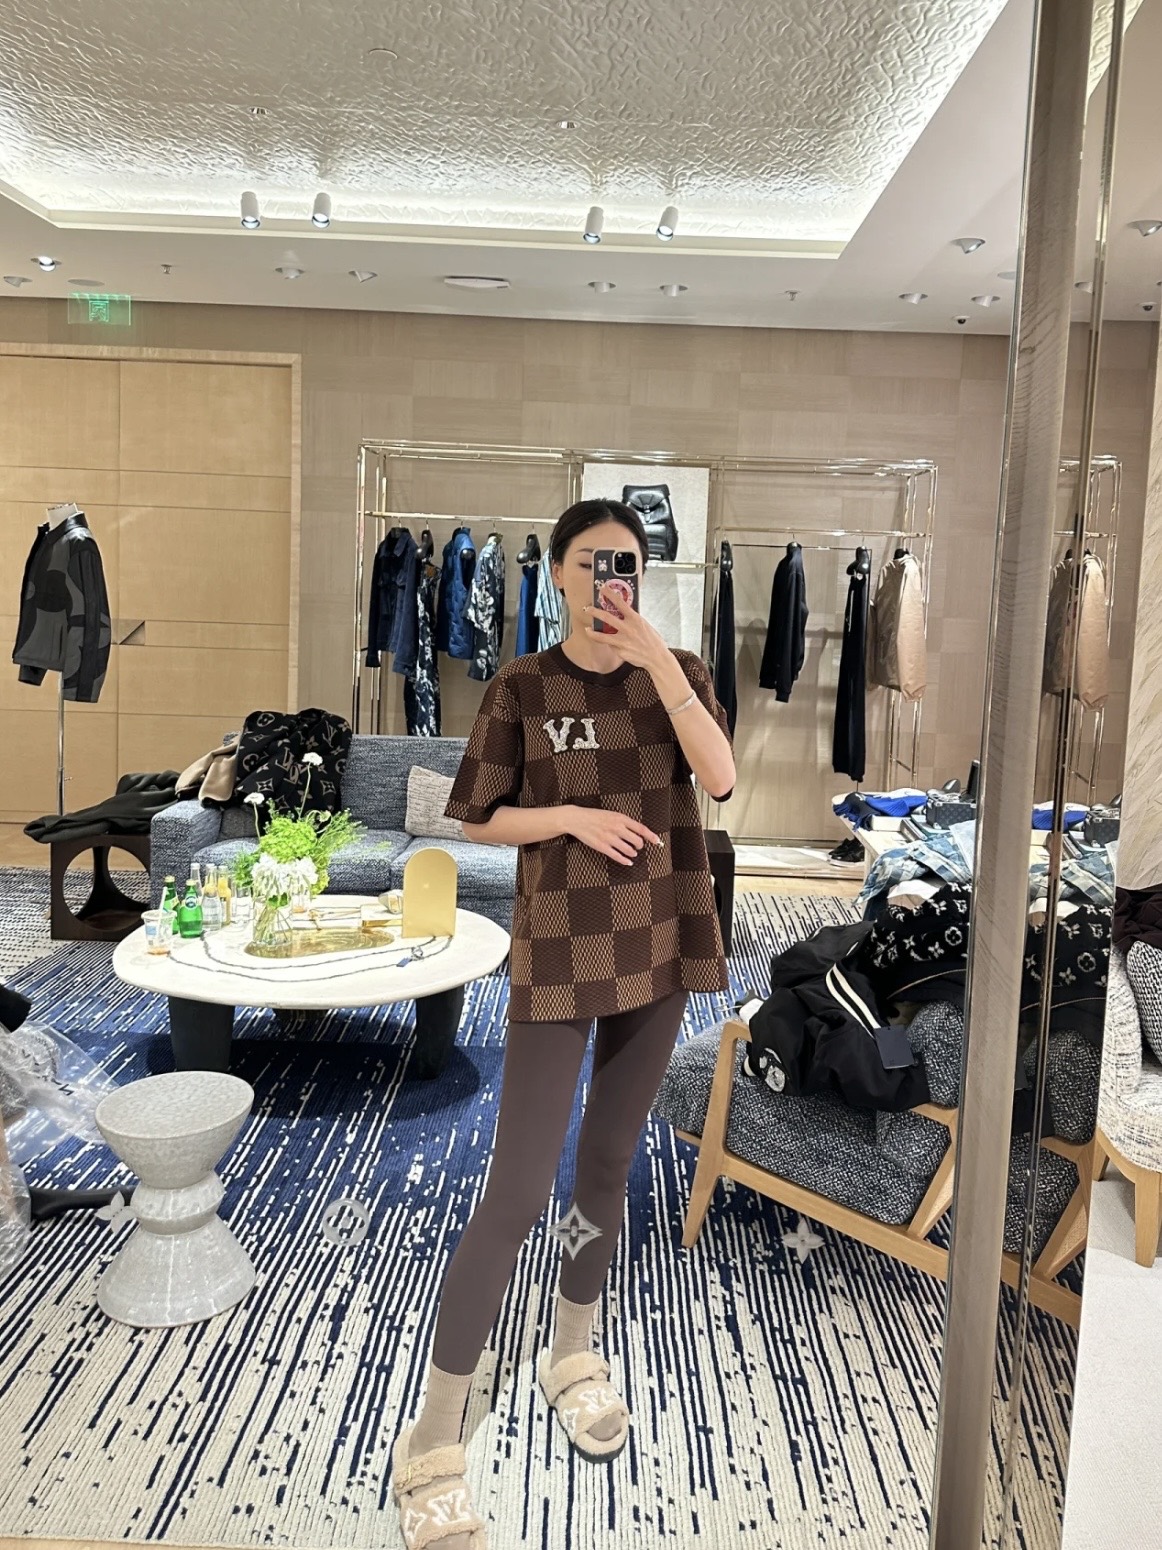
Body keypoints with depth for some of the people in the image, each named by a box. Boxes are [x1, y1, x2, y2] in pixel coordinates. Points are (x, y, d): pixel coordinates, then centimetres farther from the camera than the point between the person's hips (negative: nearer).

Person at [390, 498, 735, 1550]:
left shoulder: (678, 673, 3)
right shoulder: (523, 688, -4)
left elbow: (720, 778, -14)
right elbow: (478, 818, 0)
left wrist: (654, 652, -22)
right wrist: (575, 816, -16)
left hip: (659, 946, 4)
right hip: (560, 953, -3)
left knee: (609, 1166, 16)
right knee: (518, 1191, -5)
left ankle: (573, 1356, 38)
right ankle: (433, 1442, 9)